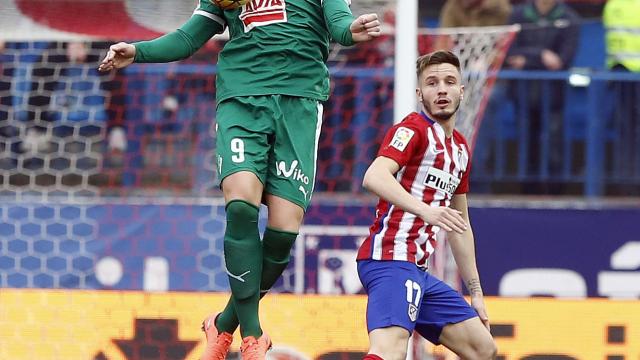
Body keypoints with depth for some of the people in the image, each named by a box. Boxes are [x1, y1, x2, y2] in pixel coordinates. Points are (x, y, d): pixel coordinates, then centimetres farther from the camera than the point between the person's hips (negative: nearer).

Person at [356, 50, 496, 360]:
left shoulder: (460, 149, 22)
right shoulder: (413, 129, -5)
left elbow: (460, 224, 31)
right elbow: (374, 177, -24)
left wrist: (475, 292, 30)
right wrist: (425, 210, -38)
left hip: (417, 271, 10)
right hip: (391, 257, -10)